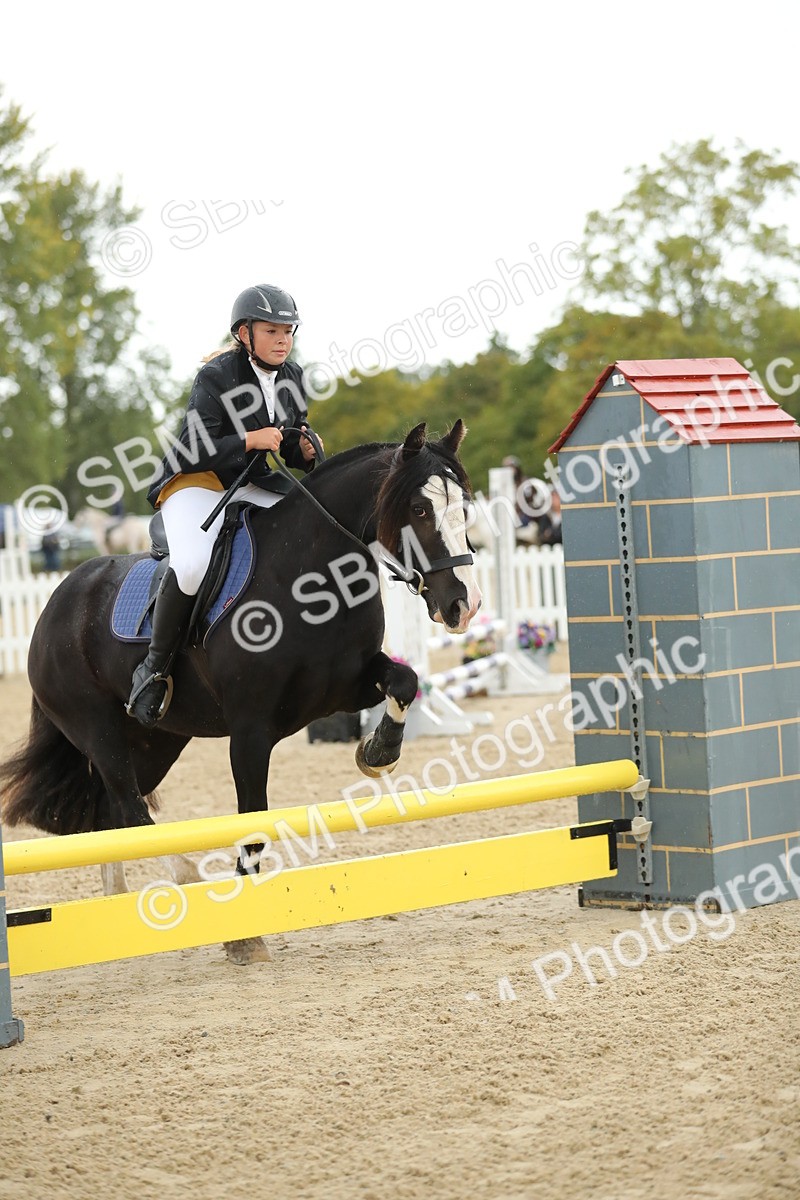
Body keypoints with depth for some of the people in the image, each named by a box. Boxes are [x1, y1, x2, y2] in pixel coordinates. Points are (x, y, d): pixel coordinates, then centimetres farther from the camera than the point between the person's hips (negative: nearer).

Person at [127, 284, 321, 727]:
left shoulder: (292, 378, 6)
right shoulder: (214, 377, -13)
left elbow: (292, 447, 16)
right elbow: (196, 450, -19)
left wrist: (305, 451, -7)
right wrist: (252, 440, -28)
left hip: (259, 489, 7)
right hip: (198, 484, -7)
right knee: (193, 564, -34)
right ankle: (154, 665, -16)